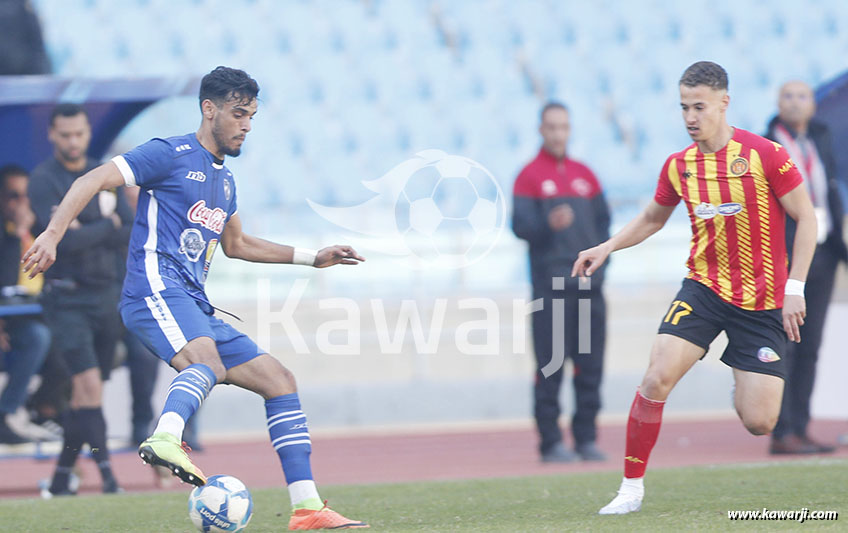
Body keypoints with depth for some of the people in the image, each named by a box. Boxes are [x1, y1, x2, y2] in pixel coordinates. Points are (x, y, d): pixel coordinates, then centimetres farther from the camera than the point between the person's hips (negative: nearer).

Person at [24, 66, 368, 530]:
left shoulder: (224, 179, 26)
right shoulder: (171, 155, 0)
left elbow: (236, 244, 41)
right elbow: (93, 180, -7)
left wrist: (312, 258, 39)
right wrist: (51, 236, -21)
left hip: (194, 306, 9)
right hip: (156, 289, -9)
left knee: (279, 380, 4)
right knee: (208, 364, -37)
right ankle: (166, 439, -64)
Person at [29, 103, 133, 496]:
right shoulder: (44, 180, -7)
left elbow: (129, 233, 4)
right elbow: (62, 239, -19)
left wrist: (86, 234, -10)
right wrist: (106, 227, -7)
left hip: (105, 294, 6)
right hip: (66, 297, -6)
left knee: (85, 391, 7)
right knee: (88, 383, -18)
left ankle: (60, 480, 15)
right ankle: (106, 474, -20)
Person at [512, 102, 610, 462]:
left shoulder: (584, 174, 16)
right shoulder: (530, 176, 1)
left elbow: (603, 221, 20)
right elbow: (520, 225, -9)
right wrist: (549, 224, -28)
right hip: (550, 282, -5)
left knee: (591, 364, 4)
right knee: (550, 363, -6)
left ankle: (586, 438, 11)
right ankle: (550, 442, -3)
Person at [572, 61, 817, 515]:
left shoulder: (764, 154, -11)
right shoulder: (679, 166, 1)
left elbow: (806, 218, -5)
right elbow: (652, 218, 20)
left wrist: (795, 289, -10)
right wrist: (607, 247, 4)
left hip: (763, 300, -3)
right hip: (704, 287, 3)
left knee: (758, 423, -6)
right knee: (657, 378, -18)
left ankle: (746, 381, 32)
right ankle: (632, 487, -5)